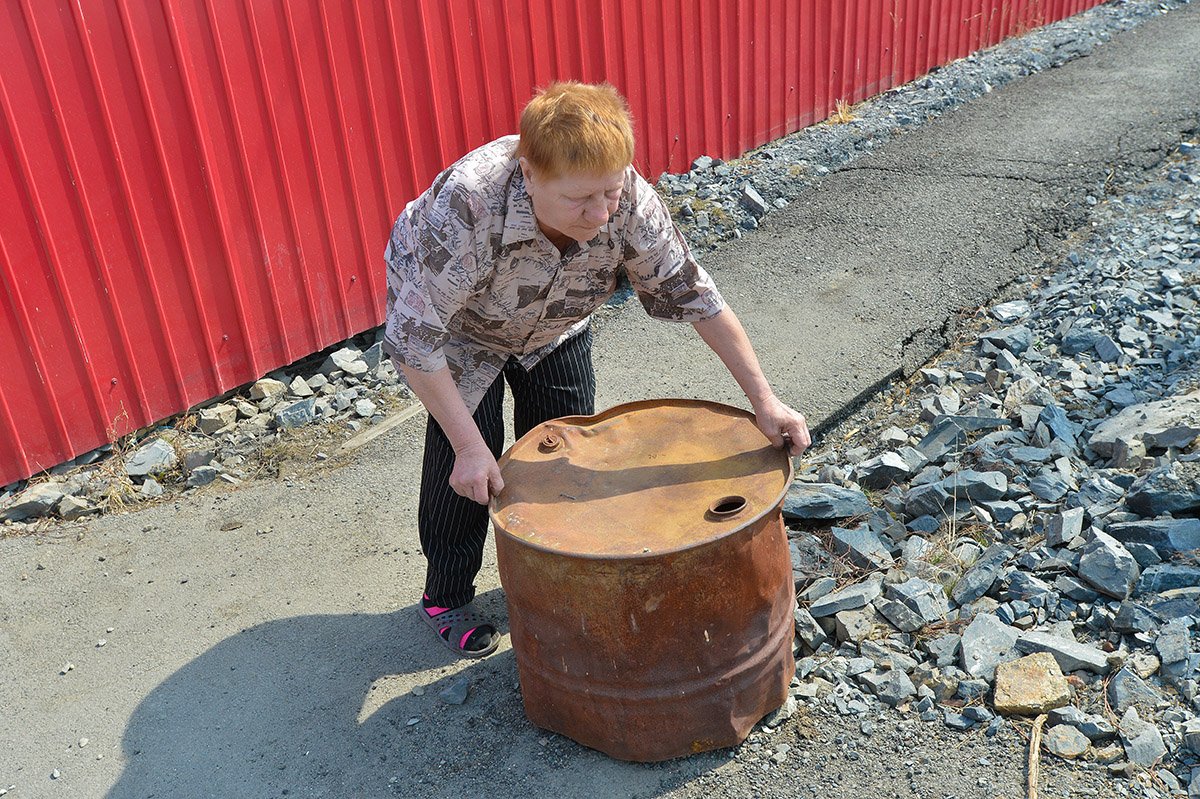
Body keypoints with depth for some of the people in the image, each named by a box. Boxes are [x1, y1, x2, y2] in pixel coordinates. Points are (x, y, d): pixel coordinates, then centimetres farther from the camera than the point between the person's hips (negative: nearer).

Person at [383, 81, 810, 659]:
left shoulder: (628, 199, -34)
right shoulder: (466, 208, -45)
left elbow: (691, 295, -24)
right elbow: (413, 338, -37)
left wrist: (764, 401, -24)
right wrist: (469, 447, -35)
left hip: (553, 321, 4)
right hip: (452, 319, -3)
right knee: (468, 453, -10)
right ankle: (446, 598, 14)